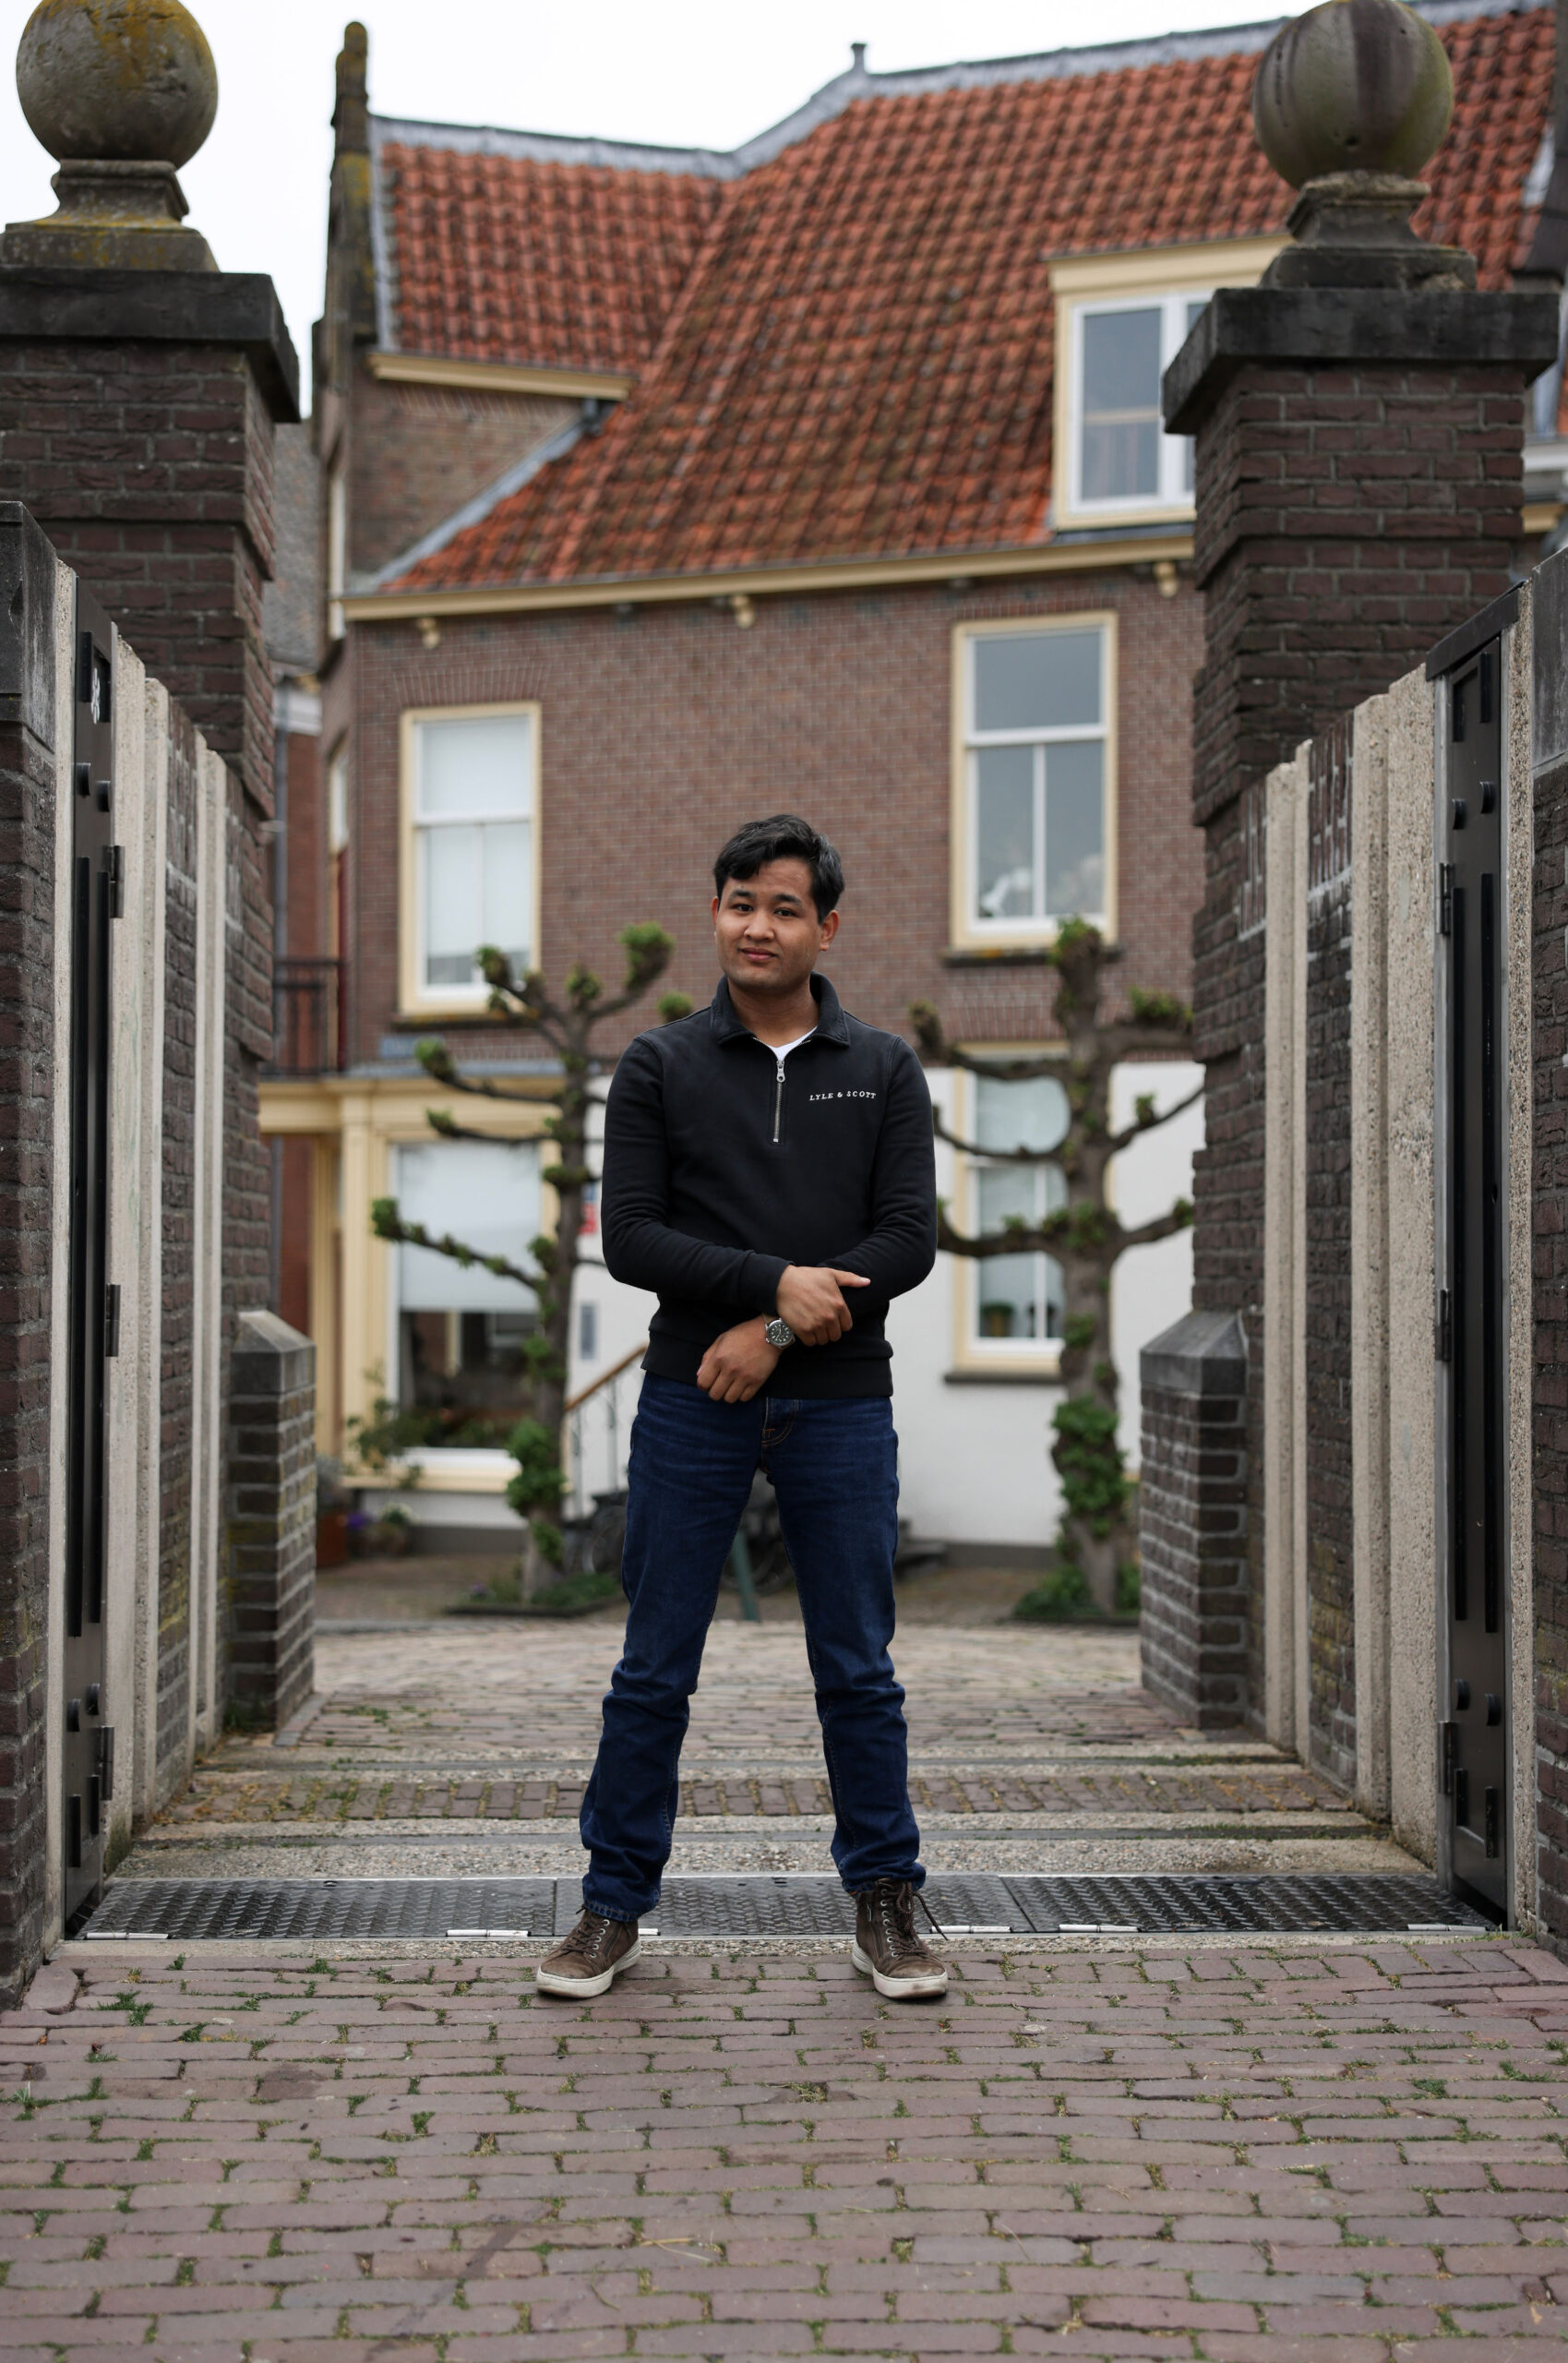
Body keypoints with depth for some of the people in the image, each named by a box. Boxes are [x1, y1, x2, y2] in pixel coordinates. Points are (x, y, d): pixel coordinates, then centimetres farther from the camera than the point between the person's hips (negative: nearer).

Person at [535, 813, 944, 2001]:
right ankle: (615, 1909, 15)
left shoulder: (885, 1071, 5)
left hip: (838, 1407, 0)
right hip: (691, 1407, 0)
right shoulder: (661, 1067, 4)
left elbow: (910, 1240, -3)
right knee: (654, 1672, 5)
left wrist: (778, 1332, -12)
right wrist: (774, 1280, -16)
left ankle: (887, 1911, 17)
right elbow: (630, 1236, -4)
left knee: (858, 1672, 6)